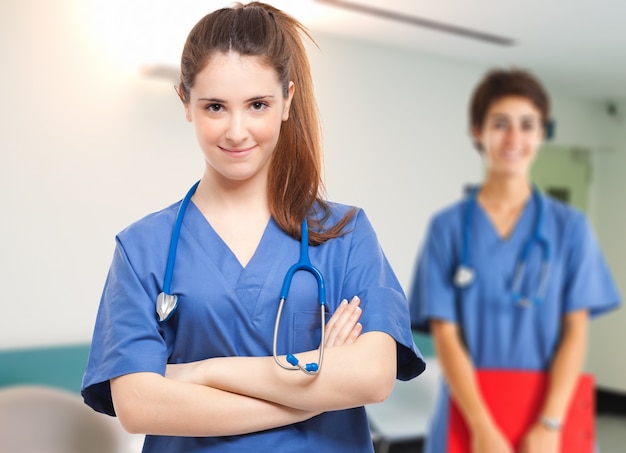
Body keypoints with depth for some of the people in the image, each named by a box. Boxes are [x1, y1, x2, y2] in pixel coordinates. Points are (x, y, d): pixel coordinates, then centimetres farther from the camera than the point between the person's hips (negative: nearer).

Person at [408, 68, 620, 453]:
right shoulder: (448, 228, -3)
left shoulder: (570, 227, 1)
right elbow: (445, 334, -7)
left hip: (547, 412, 1)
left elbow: (575, 330, -3)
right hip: (470, 413, -1)